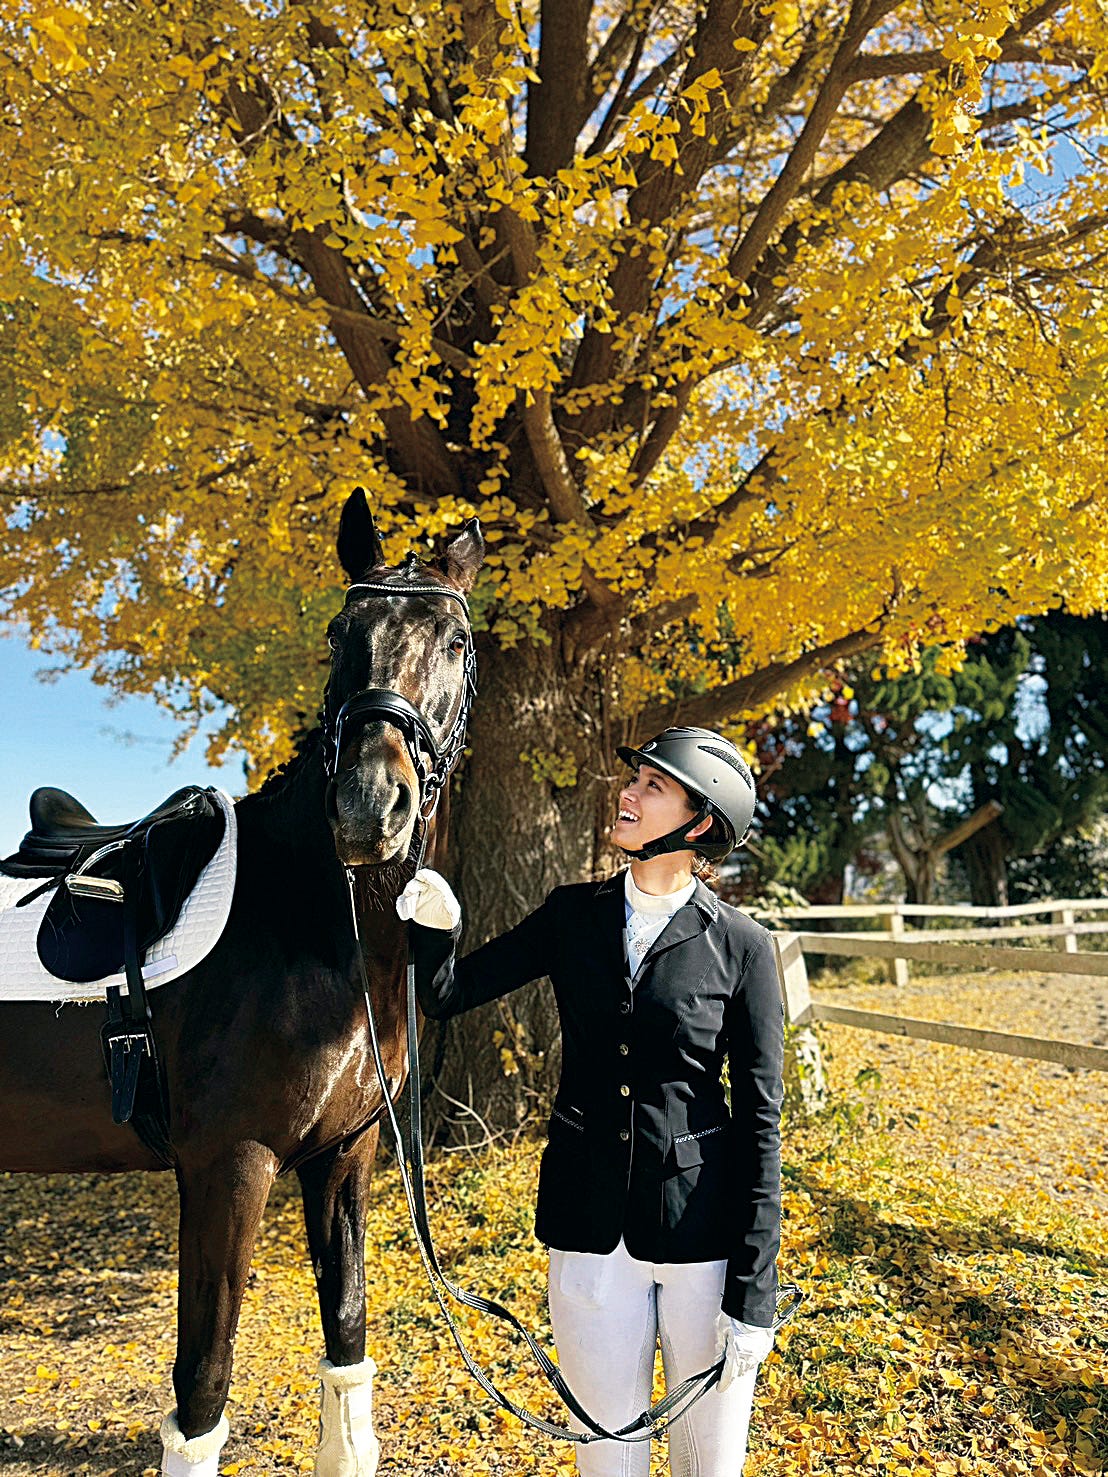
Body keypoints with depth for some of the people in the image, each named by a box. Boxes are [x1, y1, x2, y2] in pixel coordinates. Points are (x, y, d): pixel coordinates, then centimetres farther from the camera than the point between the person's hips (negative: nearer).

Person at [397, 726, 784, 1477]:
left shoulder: (741, 945, -10)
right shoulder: (573, 915, 0)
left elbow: (760, 1120, -8)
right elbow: (447, 997, 2)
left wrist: (754, 1296, -9)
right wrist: (436, 928, -20)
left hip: (702, 1226, -2)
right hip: (589, 1224, 3)